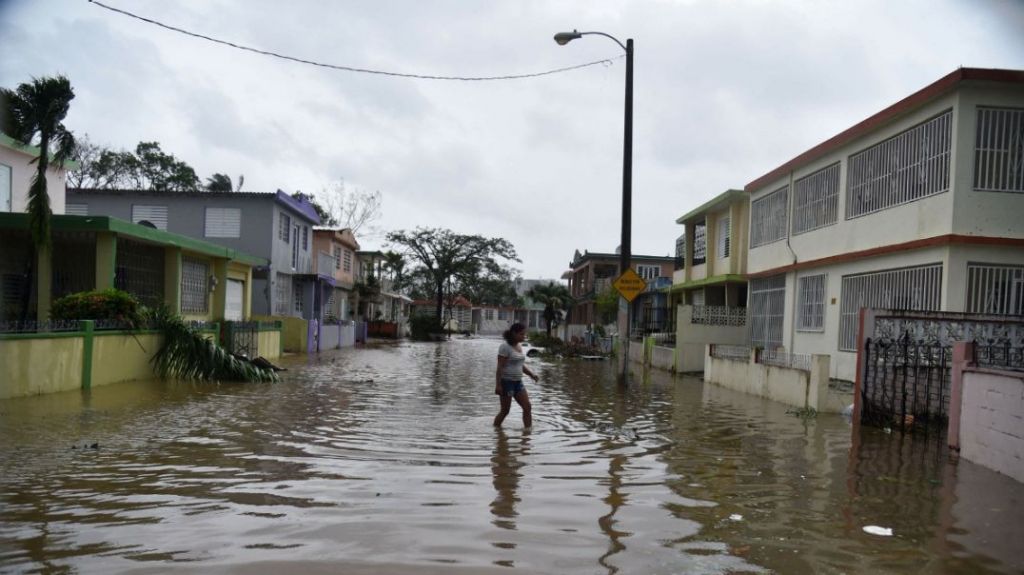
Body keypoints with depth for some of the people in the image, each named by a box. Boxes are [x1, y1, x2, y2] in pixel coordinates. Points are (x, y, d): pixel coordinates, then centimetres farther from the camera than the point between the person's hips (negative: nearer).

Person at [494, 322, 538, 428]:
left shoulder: (519, 347, 11)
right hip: (506, 382, -8)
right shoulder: (505, 347, -14)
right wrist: (498, 385, -20)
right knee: (505, 410, 2)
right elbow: (500, 367, -16)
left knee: (527, 407, -1)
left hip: (518, 382, 8)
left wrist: (531, 374, 4)